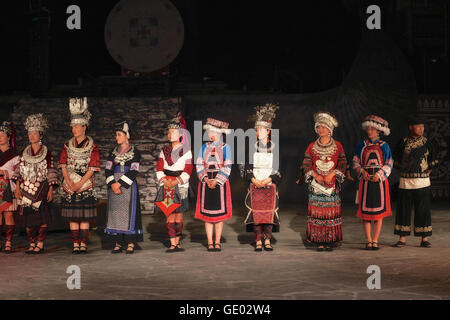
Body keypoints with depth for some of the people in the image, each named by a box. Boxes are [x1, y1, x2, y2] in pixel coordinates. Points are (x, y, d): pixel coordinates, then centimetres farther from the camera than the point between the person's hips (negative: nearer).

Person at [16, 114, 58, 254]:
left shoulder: (46, 153, 2)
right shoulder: (24, 152, 11)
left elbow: (51, 172, 0)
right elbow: (20, 172, 10)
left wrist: (51, 189, -7)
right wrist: (18, 188, 1)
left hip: (41, 189, -3)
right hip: (26, 189, 3)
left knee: (42, 218, -7)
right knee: (28, 218, 2)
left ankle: (40, 244, -3)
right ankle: (31, 244, 8)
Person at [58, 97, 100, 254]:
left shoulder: (92, 145, 0)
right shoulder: (68, 145, 10)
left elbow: (92, 168, -6)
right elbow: (63, 165, 5)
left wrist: (80, 183, -14)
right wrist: (69, 182, -9)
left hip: (85, 185, -3)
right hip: (69, 185, 3)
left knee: (84, 217, -3)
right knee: (72, 217, 3)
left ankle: (83, 244, 2)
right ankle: (75, 245, 7)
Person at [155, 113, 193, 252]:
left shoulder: (185, 150, 2)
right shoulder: (164, 150, 12)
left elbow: (188, 170, -4)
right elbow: (159, 168, 8)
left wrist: (176, 181, -14)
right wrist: (164, 181, -8)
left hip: (180, 186, -2)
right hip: (167, 186, 2)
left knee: (179, 214, 0)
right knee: (170, 214, -3)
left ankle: (177, 242, 8)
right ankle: (172, 244, -5)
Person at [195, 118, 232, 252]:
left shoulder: (225, 148, 2)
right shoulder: (204, 147, 9)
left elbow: (227, 167, -3)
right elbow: (199, 165, 4)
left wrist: (216, 181, -13)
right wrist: (206, 180, -10)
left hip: (220, 183, -2)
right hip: (206, 183, 2)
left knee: (220, 213, -1)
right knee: (207, 213, 0)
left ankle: (217, 242, 4)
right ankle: (210, 243, 4)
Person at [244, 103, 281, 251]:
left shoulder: (274, 147, 4)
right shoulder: (252, 147, 8)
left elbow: (277, 168, 1)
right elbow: (248, 167, 6)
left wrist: (267, 180, -11)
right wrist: (254, 180, -9)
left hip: (270, 184, -1)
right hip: (255, 185, 1)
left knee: (269, 211, -7)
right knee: (256, 212, -5)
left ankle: (267, 241, -1)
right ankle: (258, 241, -1)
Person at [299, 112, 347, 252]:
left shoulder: (338, 146, 6)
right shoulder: (312, 147, 8)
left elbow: (342, 165, 3)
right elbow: (306, 165, 5)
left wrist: (331, 174, -12)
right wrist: (316, 176, -10)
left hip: (332, 184, -1)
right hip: (316, 185, 1)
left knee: (332, 212, -3)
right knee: (317, 212, -3)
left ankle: (330, 241, 2)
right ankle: (319, 241, 1)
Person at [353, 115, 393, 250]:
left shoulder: (384, 146, 4)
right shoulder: (362, 146, 8)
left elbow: (389, 164, 2)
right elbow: (356, 162, 8)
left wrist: (379, 174, -13)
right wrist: (362, 171, -10)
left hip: (380, 181, -1)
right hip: (365, 181, 1)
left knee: (379, 212, -1)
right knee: (365, 211, -1)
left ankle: (375, 240, 5)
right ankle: (368, 240, 6)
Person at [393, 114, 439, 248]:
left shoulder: (427, 142, 3)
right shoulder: (403, 143, 3)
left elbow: (434, 161, 12)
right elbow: (396, 161, 14)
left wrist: (427, 172, 4)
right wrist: (404, 172, 8)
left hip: (422, 182, 0)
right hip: (405, 181, 0)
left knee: (423, 210, 0)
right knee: (403, 209, 2)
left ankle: (424, 239, 7)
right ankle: (402, 239, 9)